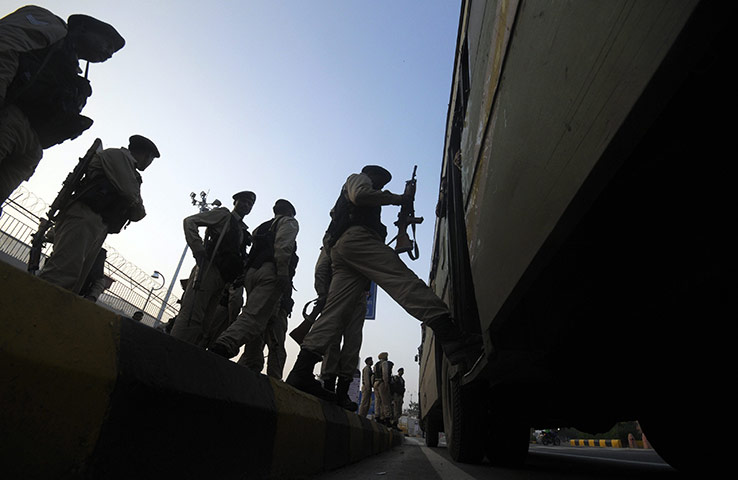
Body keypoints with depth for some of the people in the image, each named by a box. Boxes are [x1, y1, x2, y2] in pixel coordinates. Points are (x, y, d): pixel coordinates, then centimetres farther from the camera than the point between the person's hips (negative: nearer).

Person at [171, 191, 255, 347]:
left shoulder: (244, 232, 25)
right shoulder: (223, 214, 9)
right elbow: (190, 221, 0)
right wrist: (198, 249, -11)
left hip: (223, 279, 7)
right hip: (208, 268, -6)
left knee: (207, 325, 2)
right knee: (192, 315, -16)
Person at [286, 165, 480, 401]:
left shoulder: (345, 195, 45)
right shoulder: (358, 178, 19)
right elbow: (359, 195, -3)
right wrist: (397, 198, 4)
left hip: (337, 247, 9)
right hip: (356, 238, -9)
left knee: (334, 310, -5)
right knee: (404, 280, -25)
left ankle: (302, 371, -14)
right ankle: (450, 335, -41)